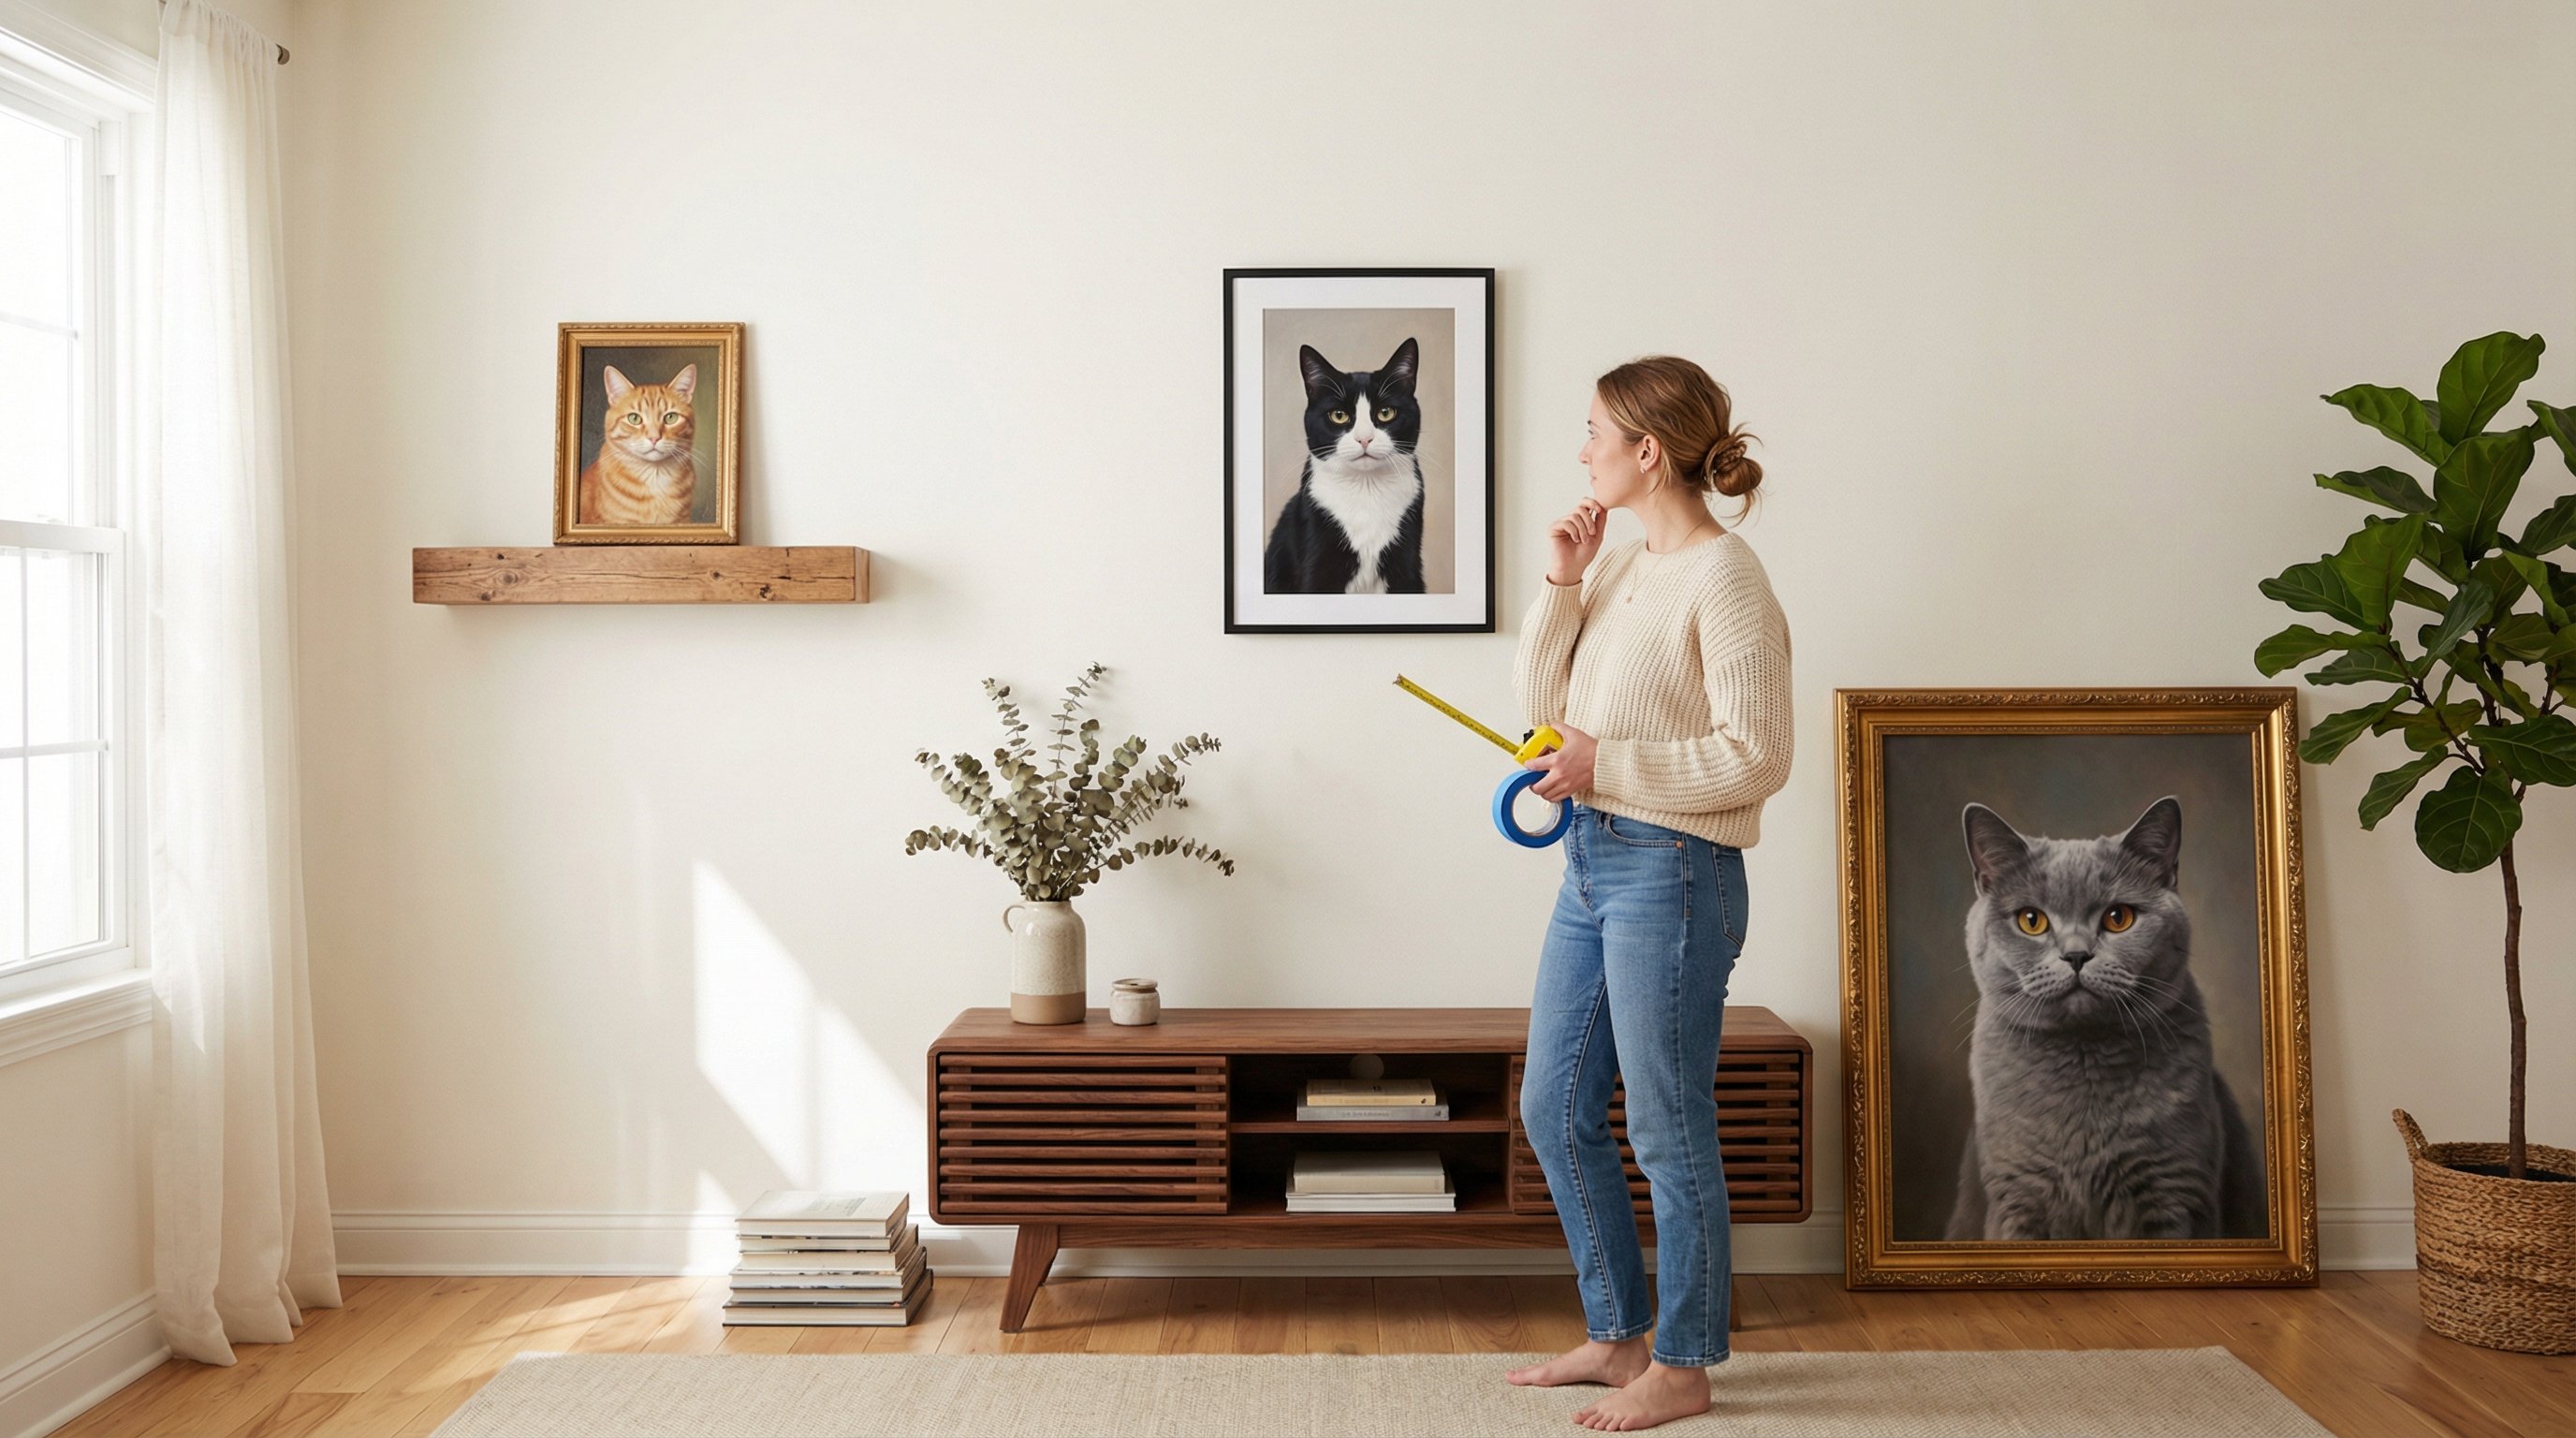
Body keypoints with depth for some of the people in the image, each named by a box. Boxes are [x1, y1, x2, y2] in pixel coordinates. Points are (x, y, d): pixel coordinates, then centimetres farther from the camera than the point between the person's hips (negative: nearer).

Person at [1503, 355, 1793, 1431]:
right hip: (1592, 863, 9)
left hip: (1671, 873, -9)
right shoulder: (1621, 569, 12)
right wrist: (1561, 583, 2)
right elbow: (1539, 702, 11)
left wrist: (1606, 762, -18)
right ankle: (1619, 1334, 30)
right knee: (1554, 1110, 14)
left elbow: (1755, 758, -18)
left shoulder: (1726, 581, -14)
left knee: (1667, 1130, 3)